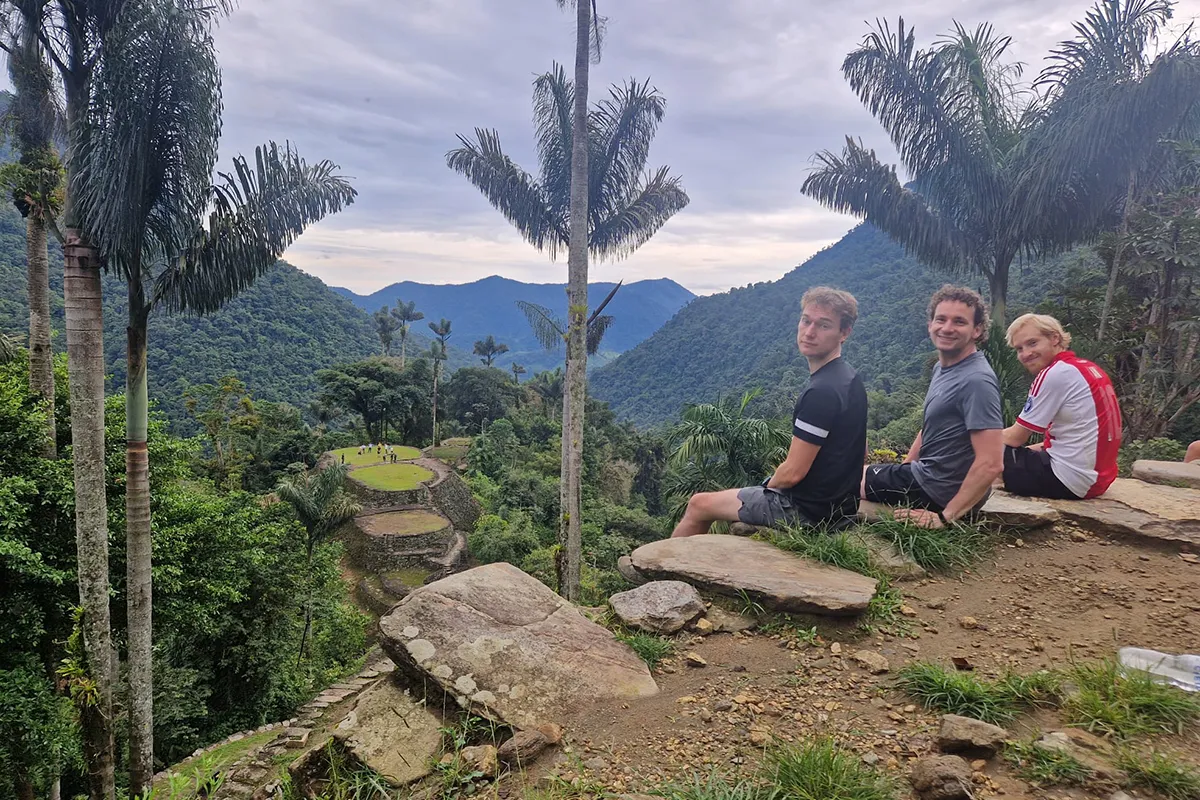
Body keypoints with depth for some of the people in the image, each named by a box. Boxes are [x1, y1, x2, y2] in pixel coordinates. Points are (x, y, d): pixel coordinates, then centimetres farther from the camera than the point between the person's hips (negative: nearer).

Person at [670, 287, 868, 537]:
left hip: (807, 509, -9)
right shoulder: (849, 379, 3)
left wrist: (769, 485, -2)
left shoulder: (821, 392, -28)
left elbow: (792, 473, -26)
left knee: (698, 505, 5)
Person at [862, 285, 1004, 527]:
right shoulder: (942, 368, 6)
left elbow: (991, 464, -29)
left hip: (938, 490, -9)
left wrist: (946, 516, -25)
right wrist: (902, 470, 15)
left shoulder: (976, 381, -25)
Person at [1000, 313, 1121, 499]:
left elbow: (1016, 437, -9)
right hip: (1097, 476, 10)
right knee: (1013, 453, 25)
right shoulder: (1087, 368, 12)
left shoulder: (1054, 373, -15)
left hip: (1070, 479, -10)